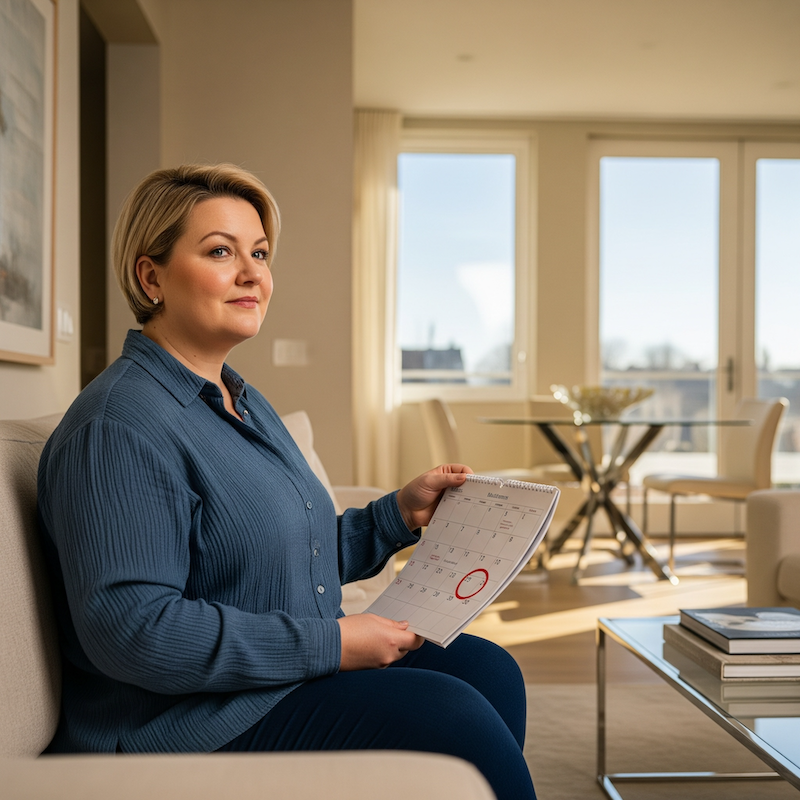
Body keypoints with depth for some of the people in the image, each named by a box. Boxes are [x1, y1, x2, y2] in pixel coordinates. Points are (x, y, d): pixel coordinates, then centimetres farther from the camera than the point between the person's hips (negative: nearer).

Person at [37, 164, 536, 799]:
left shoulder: (245, 403, 14)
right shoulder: (119, 425, -19)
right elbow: (131, 626, -27)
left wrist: (400, 514, 8)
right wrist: (330, 644, -24)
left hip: (292, 675, 10)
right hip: (183, 722, -9)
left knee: (488, 669, 1)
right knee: (452, 718, -18)